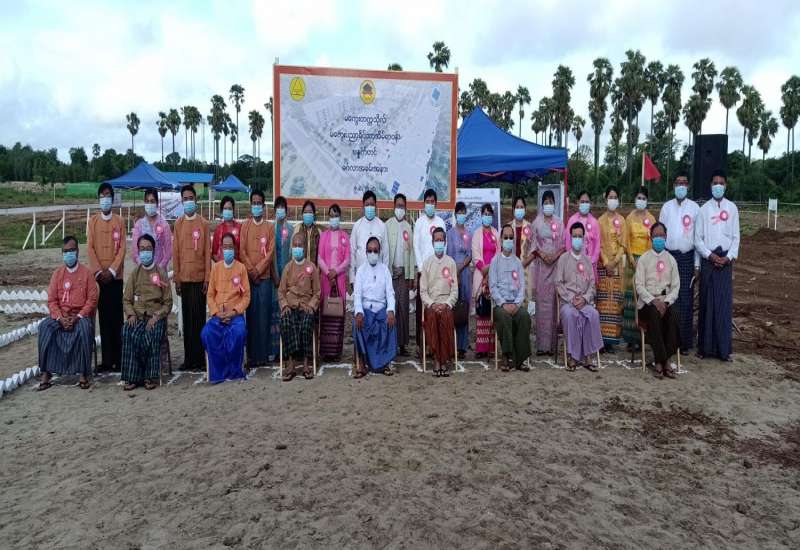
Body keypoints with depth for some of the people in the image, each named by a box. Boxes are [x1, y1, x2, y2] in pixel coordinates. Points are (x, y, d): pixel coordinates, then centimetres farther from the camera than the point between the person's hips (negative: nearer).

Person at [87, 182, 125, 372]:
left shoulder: (120, 221, 4)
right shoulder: (93, 221, 7)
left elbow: (122, 248, -1)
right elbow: (90, 248, 1)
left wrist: (112, 271, -11)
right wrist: (99, 271, -9)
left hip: (115, 276, -1)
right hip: (99, 276, 1)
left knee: (117, 317, -1)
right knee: (104, 317, 3)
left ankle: (118, 358, 5)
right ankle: (107, 359, 7)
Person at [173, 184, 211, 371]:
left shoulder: (204, 223, 1)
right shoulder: (178, 223, 8)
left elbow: (207, 252, -1)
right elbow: (175, 252, 7)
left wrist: (207, 278, -5)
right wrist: (176, 278, 3)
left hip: (199, 277, -3)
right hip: (184, 277, 3)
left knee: (199, 317, -1)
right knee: (186, 317, 6)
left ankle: (200, 359, 6)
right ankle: (188, 358, 13)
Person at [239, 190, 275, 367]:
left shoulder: (270, 227, 7)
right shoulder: (245, 226, 9)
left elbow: (270, 252, -1)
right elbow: (242, 251, 2)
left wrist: (258, 270, -10)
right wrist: (251, 271, -9)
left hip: (264, 276, 0)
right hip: (248, 277, 1)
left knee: (264, 315, -1)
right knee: (251, 315, 0)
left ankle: (264, 353, 6)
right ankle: (252, 355, 5)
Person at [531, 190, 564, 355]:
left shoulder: (559, 223, 10)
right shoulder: (536, 222, 9)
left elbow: (563, 244, 7)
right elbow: (533, 244, 5)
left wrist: (555, 255, -9)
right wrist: (542, 254, -11)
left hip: (556, 264, 1)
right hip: (541, 264, -1)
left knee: (553, 301, -2)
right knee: (542, 301, -5)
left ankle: (552, 342, 3)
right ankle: (542, 344, -4)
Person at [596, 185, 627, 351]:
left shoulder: (621, 220, 8)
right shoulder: (601, 220, 6)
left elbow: (623, 245, 4)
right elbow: (599, 244, 1)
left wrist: (615, 261, -9)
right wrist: (606, 263, -10)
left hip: (618, 264, 1)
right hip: (603, 264, -1)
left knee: (615, 299, 0)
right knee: (603, 299, -4)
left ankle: (612, 337, 3)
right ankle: (603, 336, -2)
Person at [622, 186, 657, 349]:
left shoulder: (651, 218, 8)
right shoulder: (630, 218, 7)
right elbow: (626, 241, 4)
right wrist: (632, 259, -7)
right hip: (633, 258, -1)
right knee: (632, 296, -4)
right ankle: (631, 338, -1)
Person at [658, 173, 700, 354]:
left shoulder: (694, 208, 3)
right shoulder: (666, 207, 8)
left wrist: (697, 264, -1)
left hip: (687, 257, -1)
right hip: (669, 256, 1)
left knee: (686, 300, -1)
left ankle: (685, 342, 8)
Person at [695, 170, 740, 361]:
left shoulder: (732, 208, 6)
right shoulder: (704, 209, 4)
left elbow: (736, 237, 5)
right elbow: (698, 238, 3)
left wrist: (729, 257, -8)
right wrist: (710, 255, -10)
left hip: (726, 261, 1)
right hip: (708, 260, -1)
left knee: (724, 303, 1)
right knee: (706, 302, 1)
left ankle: (723, 348, 6)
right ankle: (705, 346, 8)